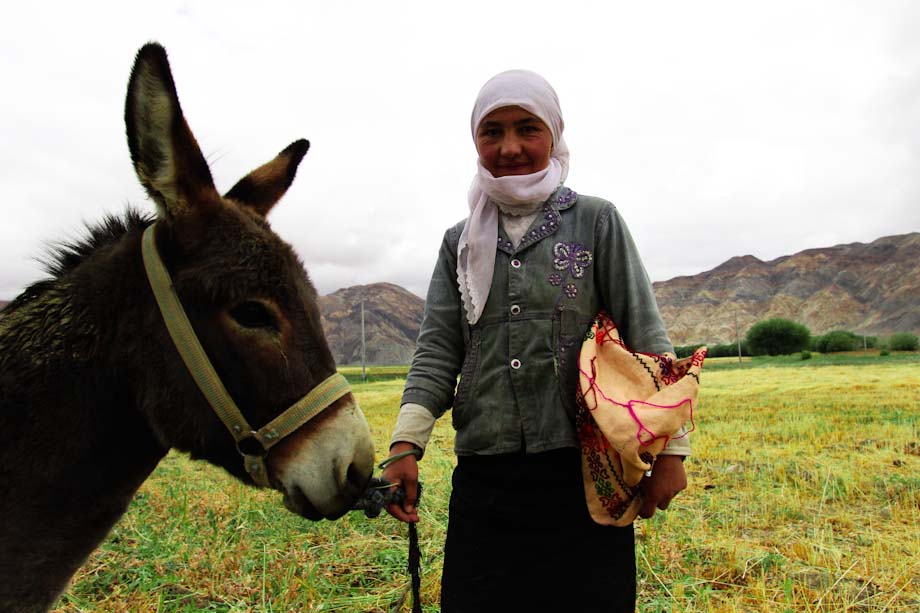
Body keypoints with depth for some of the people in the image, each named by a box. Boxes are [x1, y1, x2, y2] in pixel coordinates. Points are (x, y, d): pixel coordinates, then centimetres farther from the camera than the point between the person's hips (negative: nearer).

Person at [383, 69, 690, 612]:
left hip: (582, 472, -2)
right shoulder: (461, 242, 11)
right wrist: (407, 444, -8)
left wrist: (670, 447, -5)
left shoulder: (597, 221, 3)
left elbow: (646, 337, 0)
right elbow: (438, 350, 5)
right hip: (484, 483, 3)